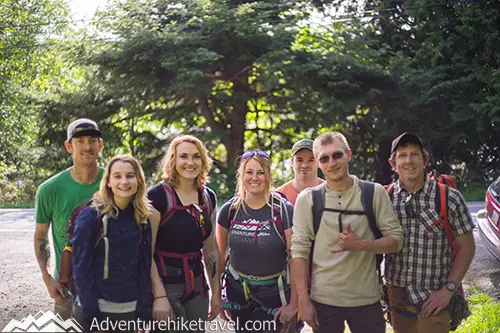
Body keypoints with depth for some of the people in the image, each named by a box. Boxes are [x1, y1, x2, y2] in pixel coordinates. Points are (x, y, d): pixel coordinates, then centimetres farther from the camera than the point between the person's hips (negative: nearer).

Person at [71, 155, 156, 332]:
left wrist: (143, 310, 0)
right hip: (95, 307, -3)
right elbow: (81, 265, -10)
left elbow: (144, 265, 5)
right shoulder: (91, 215, -9)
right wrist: (90, 311, -13)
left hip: (130, 309, 4)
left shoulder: (143, 218, 3)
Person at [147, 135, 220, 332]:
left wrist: (216, 292, 12)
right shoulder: (158, 195, -13)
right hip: (165, 284, -6)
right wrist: (159, 295, -19)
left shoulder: (208, 197, 6)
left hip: (197, 285, 6)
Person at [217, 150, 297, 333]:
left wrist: (293, 303, -11)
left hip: (275, 293, -2)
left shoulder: (285, 210, -13)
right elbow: (219, 255, 7)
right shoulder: (229, 210, -4)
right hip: (237, 291, 3)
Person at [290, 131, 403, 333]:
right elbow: (299, 252, -3)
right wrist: (303, 300, -7)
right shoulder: (307, 199, -1)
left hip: (367, 300, 1)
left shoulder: (374, 193, 0)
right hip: (323, 300, 0)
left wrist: (361, 244, -17)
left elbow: (395, 240, 1)